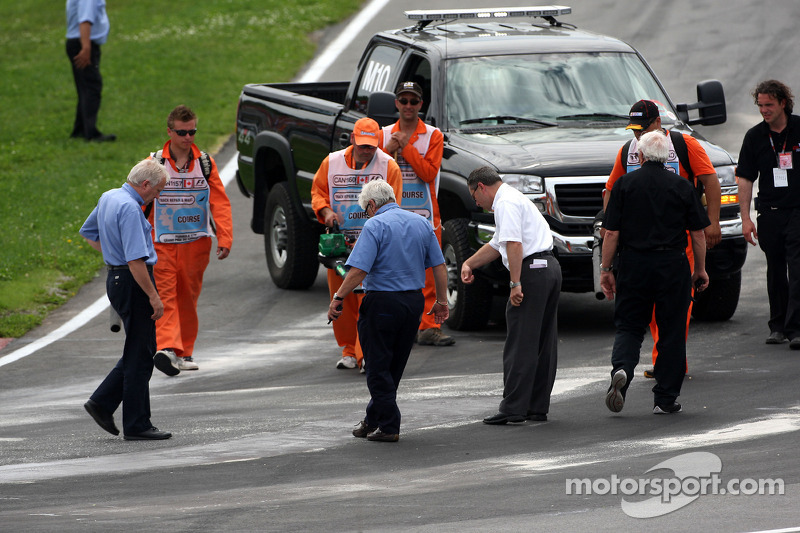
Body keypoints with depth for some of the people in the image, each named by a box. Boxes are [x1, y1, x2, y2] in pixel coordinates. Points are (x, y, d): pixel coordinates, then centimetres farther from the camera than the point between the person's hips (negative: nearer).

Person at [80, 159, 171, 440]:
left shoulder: (108, 198, 10)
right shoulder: (129, 208, -21)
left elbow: (88, 232, 27)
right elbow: (136, 260, -26)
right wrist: (153, 296, -22)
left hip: (116, 277, 10)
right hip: (133, 283, -10)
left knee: (138, 351, 18)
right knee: (140, 355, -3)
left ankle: (103, 401, 15)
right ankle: (137, 425, 1)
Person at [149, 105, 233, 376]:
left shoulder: (205, 163, 5)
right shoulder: (155, 164, 1)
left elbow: (220, 202, 2)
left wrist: (224, 238, -8)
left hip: (196, 242, 2)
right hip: (162, 244, -2)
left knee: (188, 297, 9)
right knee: (166, 296, -14)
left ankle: (185, 351, 20)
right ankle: (167, 348, -27)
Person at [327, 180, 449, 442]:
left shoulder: (375, 226, -11)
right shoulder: (422, 224, 8)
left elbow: (359, 270, -19)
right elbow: (439, 266, 9)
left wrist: (337, 298, -12)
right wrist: (441, 302, 17)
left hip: (382, 303, -7)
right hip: (414, 302, 7)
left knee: (379, 368, 3)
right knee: (394, 367, 16)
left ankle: (388, 427, 1)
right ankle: (372, 420, 27)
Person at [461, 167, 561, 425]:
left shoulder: (505, 203, -9)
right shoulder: (514, 198, 25)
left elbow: (514, 244, -21)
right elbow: (497, 245, 35)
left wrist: (516, 284, -22)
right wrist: (469, 263, 33)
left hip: (532, 270, -10)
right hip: (550, 266, 10)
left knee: (520, 344, -8)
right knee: (543, 343, 11)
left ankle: (513, 409, -9)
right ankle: (537, 407, 14)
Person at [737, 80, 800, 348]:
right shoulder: (755, 136, 4)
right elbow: (745, 178, 6)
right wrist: (745, 218, -1)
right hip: (769, 213, 3)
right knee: (775, 273, 10)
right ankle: (777, 326, 20)